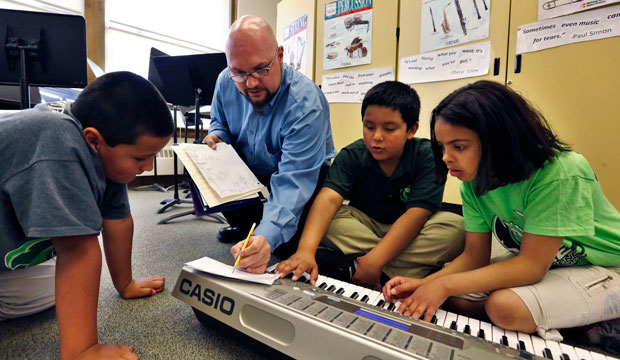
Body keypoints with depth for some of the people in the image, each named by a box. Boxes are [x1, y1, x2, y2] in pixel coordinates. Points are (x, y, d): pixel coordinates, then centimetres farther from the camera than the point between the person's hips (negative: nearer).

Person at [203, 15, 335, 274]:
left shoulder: (305, 105, -33)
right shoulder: (226, 82, -13)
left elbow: (292, 183, -40)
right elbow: (219, 122, 9)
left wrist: (267, 237, -54)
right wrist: (216, 136, -16)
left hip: (305, 176, -5)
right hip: (249, 171, 6)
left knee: (287, 245, -26)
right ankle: (242, 225, 11)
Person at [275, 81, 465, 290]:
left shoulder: (427, 156, -18)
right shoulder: (352, 156, -15)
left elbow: (417, 213, -27)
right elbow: (329, 198, -31)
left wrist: (374, 260, -37)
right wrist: (306, 249, -47)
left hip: (410, 231, 0)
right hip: (364, 224, 1)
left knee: (456, 228, -29)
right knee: (326, 220, -27)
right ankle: (417, 266, -22)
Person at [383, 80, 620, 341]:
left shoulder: (559, 174, -30)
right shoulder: (473, 181, -10)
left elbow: (532, 265, -29)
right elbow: (475, 256, -7)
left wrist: (445, 285, -32)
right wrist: (424, 284, -23)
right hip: (531, 262, 6)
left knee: (505, 305, -30)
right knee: (454, 296, -12)